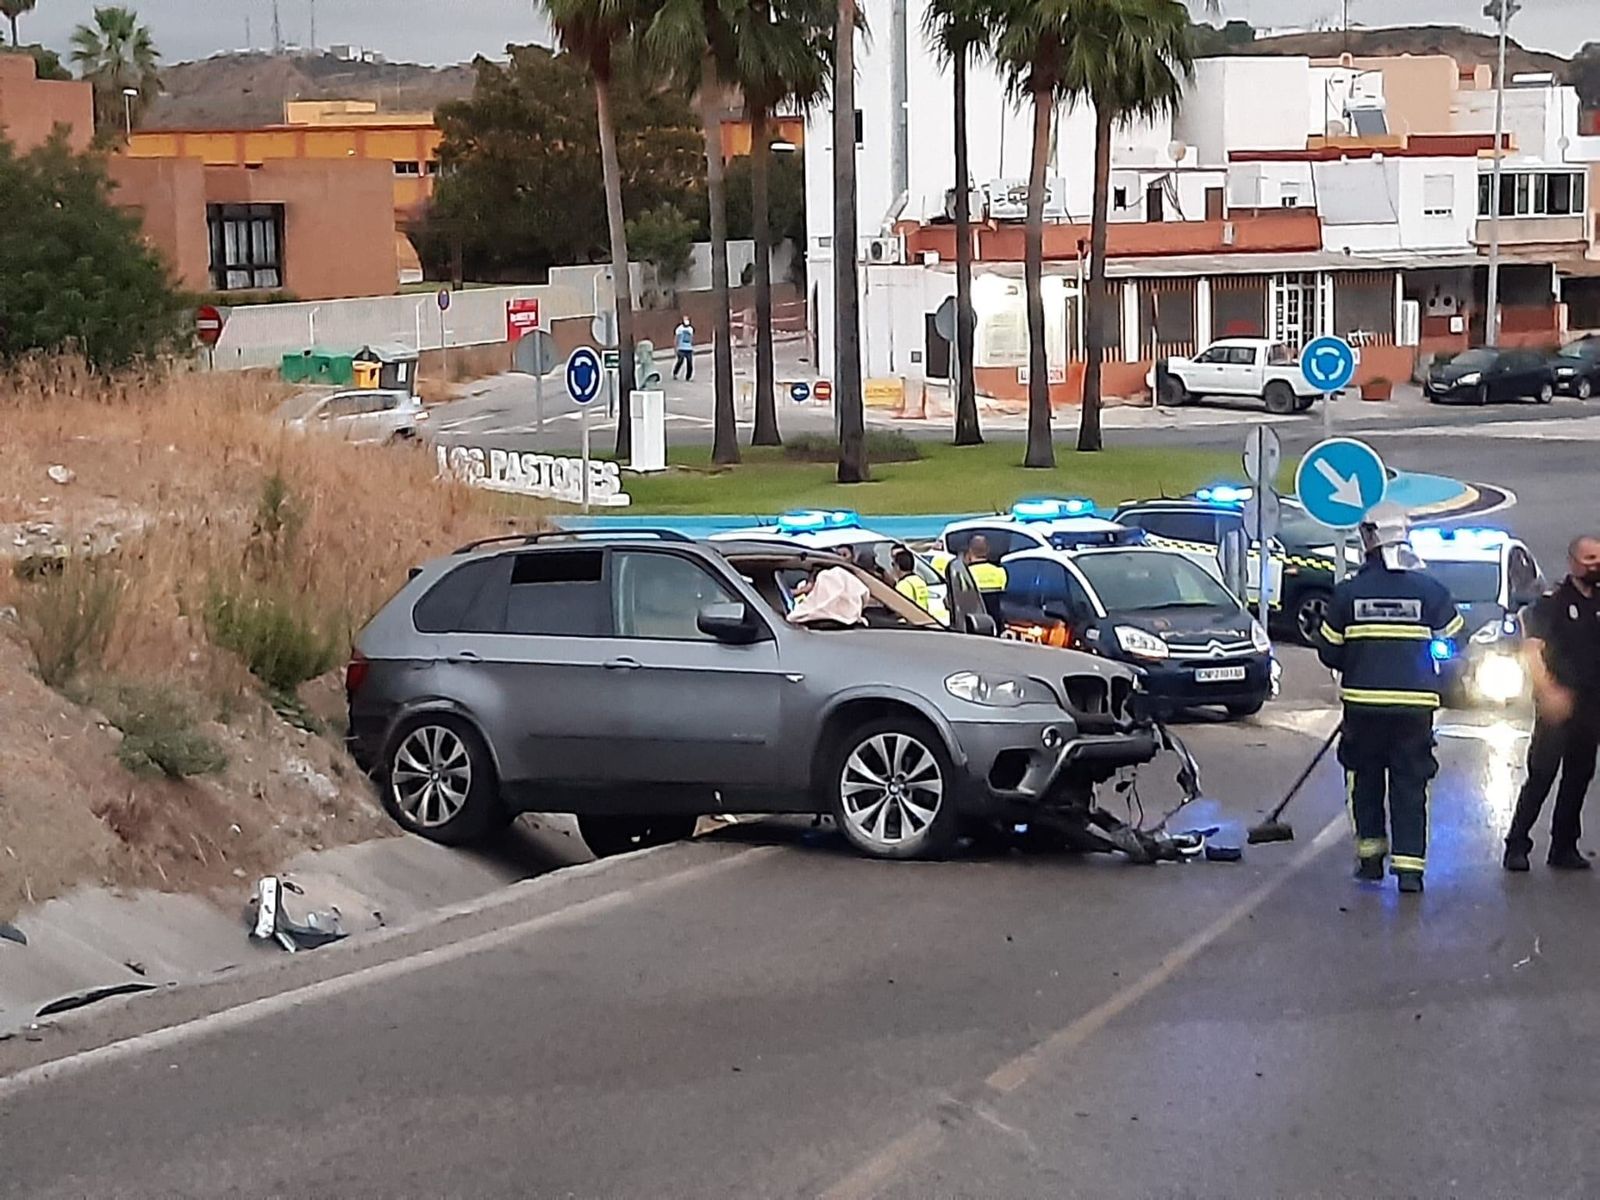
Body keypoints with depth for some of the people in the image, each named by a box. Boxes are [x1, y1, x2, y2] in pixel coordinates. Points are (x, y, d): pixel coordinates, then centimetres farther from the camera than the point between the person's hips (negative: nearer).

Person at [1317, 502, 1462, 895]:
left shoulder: (1348, 592, -4)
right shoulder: (1430, 590, -3)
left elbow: (1328, 651, 2)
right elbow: (1452, 641, 7)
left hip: (1363, 702, 0)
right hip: (1415, 704, 0)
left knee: (1365, 778, 17)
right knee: (1410, 785, 4)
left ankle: (1370, 854, 18)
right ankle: (1409, 865, -3)